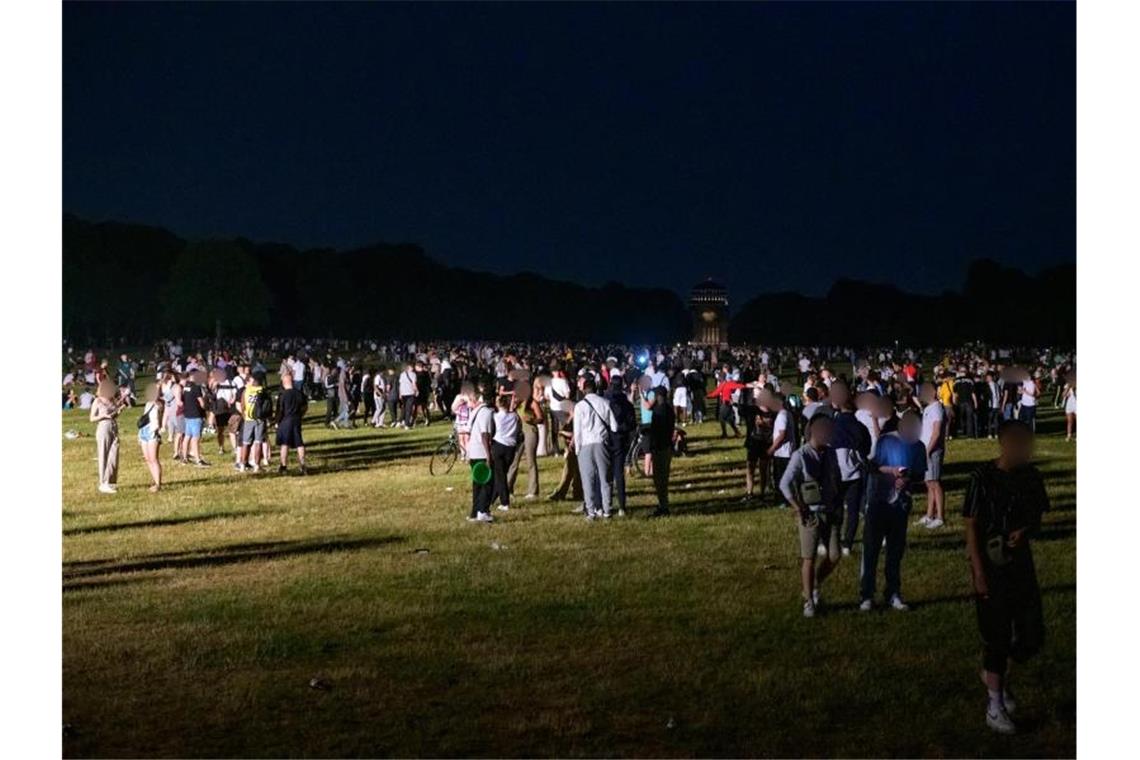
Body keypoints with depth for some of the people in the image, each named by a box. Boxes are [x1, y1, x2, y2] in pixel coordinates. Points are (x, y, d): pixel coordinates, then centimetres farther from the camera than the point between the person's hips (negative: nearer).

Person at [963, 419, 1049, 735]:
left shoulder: (1031, 476, -1)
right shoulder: (983, 478, -14)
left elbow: (1037, 516, 12)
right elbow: (971, 526, -11)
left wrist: (1025, 531, -12)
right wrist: (978, 573, -14)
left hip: (1020, 562, 5)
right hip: (991, 565, -5)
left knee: (1032, 635, 7)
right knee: (997, 635, 2)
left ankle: (997, 673, 35)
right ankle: (995, 706, 15)